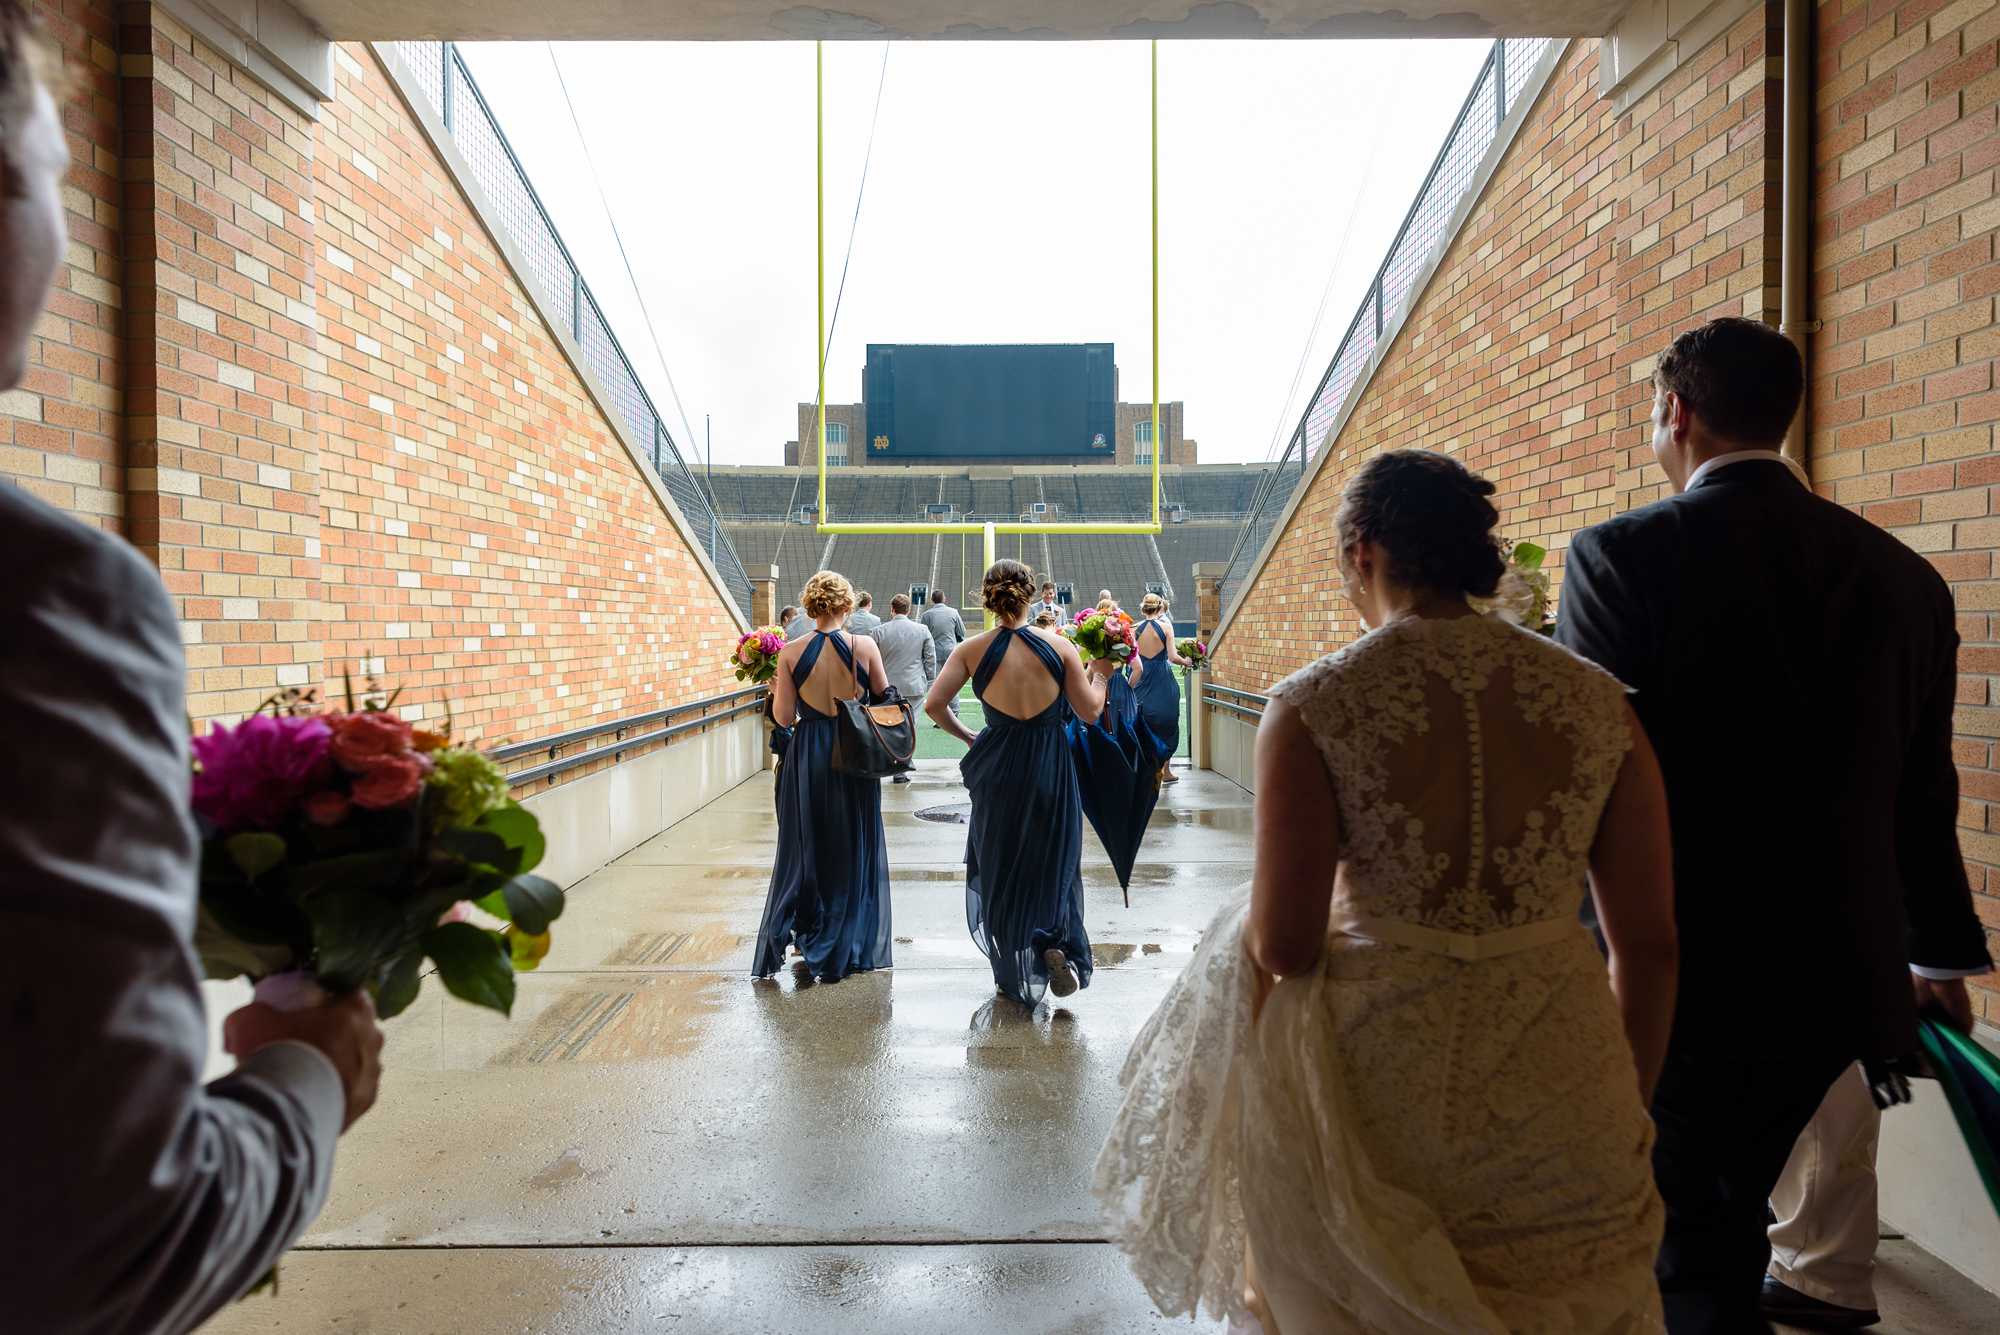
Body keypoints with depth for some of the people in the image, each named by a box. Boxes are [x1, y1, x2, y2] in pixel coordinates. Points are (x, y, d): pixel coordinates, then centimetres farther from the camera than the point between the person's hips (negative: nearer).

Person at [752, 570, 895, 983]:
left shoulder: (790, 653, -8)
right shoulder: (865, 646, -8)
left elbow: (784, 718, -7)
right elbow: (885, 701, 1)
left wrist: (777, 691, 12)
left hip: (807, 755, 0)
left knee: (806, 846, 15)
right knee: (853, 849, 13)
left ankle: (808, 933, 22)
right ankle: (846, 950, 21)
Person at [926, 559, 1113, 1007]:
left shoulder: (973, 649, -6)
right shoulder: (1058, 645, -8)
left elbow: (933, 705, -9)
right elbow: (1090, 710, -5)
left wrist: (966, 736, 8)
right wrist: (1099, 674, 13)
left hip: (998, 768, 1)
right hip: (1051, 768, 0)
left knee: (1000, 870, 16)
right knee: (1054, 864, 19)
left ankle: (1015, 975, 24)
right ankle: (1056, 943, -3)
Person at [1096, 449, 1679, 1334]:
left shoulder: (1312, 708, -13)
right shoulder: (1598, 702, -3)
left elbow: (1281, 948, -13)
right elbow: (1649, 944, 2)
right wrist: (1631, 1103, 16)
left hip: (1380, 1090, -3)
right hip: (1566, 1101, 4)